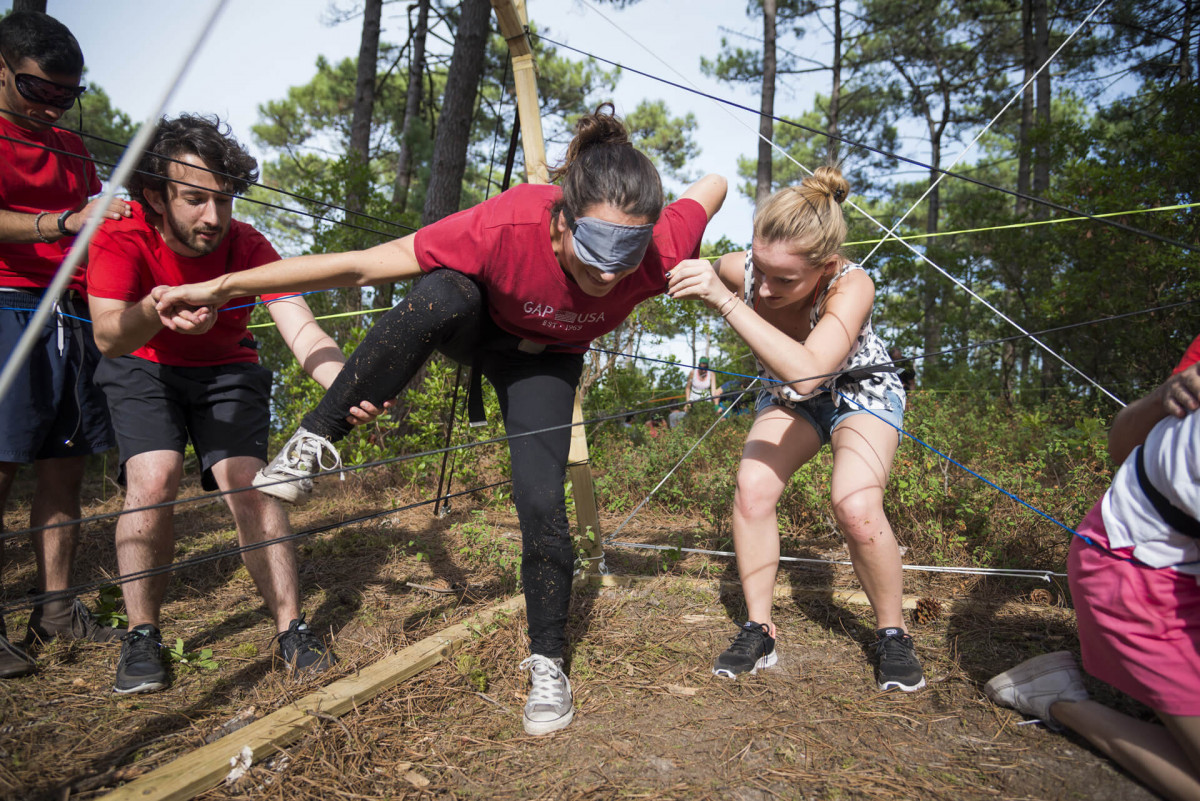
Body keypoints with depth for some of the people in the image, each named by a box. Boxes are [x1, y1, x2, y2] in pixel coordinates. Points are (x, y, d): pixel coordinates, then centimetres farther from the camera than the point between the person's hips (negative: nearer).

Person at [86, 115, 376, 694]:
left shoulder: (247, 247, -22)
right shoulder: (121, 236, -24)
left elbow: (300, 328, -35)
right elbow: (108, 337, -37)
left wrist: (343, 383, -55)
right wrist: (154, 312, -61)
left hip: (227, 371, 1)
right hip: (143, 369, 0)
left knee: (246, 483, -17)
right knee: (152, 479, -22)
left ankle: (292, 630, -8)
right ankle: (141, 635, -5)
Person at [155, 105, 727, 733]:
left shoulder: (662, 252, -34)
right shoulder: (506, 226, -42)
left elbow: (713, 183, -12)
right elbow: (360, 267, -34)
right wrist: (221, 287, -30)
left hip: (544, 359, 2)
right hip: (473, 322, -1)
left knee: (542, 505, -13)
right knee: (442, 297, -40)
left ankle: (547, 663, 11)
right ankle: (317, 439, -20)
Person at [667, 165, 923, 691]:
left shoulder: (851, 286, -38)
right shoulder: (739, 269, -28)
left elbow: (807, 372, -55)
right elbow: (670, 271, -7)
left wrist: (724, 300, -57)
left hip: (860, 391, -3)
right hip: (787, 398, 3)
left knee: (856, 505, -27)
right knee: (752, 485, -23)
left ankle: (892, 634, -1)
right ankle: (759, 631, -5)